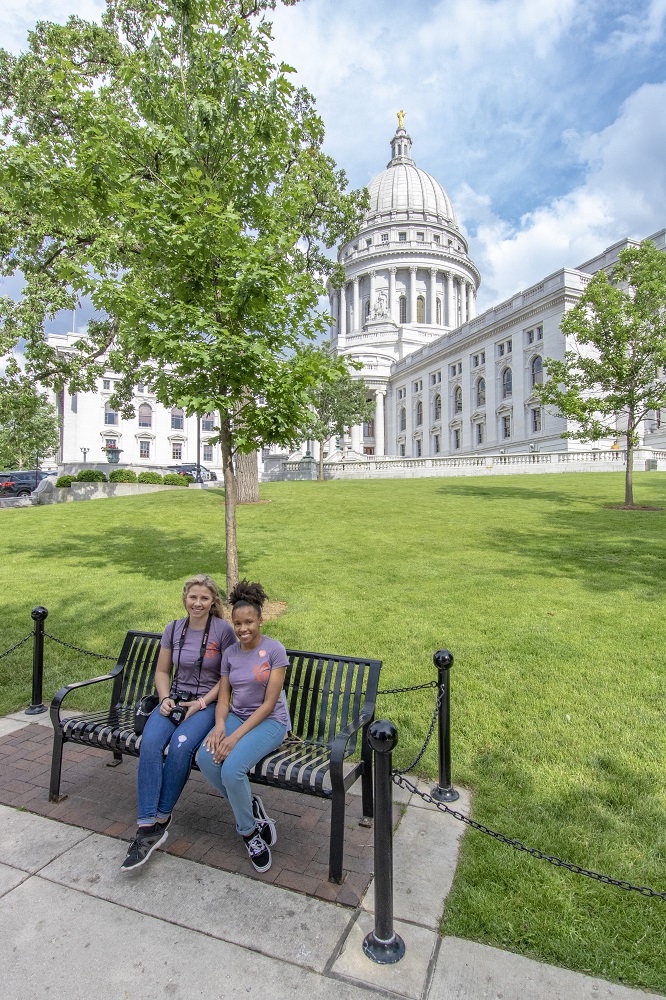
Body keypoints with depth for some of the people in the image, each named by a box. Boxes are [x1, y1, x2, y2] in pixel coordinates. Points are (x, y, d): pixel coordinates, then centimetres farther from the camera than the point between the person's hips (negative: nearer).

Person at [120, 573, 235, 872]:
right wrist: (165, 699, -3)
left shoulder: (224, 630, -8)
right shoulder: (173, 629, 6)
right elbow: (162, 671, 14)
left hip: (208, 703, -4)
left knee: (181, 745, -30)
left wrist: (201, 703, -13)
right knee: (150, 743, -25)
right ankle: (147, 828, -21)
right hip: (175, 699, 4)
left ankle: (161, 819, -10)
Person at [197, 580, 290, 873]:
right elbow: (223, 697, 6)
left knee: (232, 769, -29)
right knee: (205, 758, -24)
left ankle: (248, 829, 1)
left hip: (270, 721, -5)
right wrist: (220, 725, -16)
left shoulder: (274, 649, -12)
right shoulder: (230, 653, 6)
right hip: (236, 716, 5)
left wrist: (236, 736, -20)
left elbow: (269, 703, -14)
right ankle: (251, 809, 0)